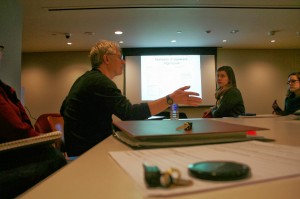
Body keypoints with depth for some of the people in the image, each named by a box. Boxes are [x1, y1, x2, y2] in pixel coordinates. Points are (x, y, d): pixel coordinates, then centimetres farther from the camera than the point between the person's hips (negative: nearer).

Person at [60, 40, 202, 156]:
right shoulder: (101, 82, -20)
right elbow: (130, 114, -31)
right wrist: (170, 99, -32)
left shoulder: (85, 79, 12)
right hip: (89, 151, -10)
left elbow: (64, 110, 20)